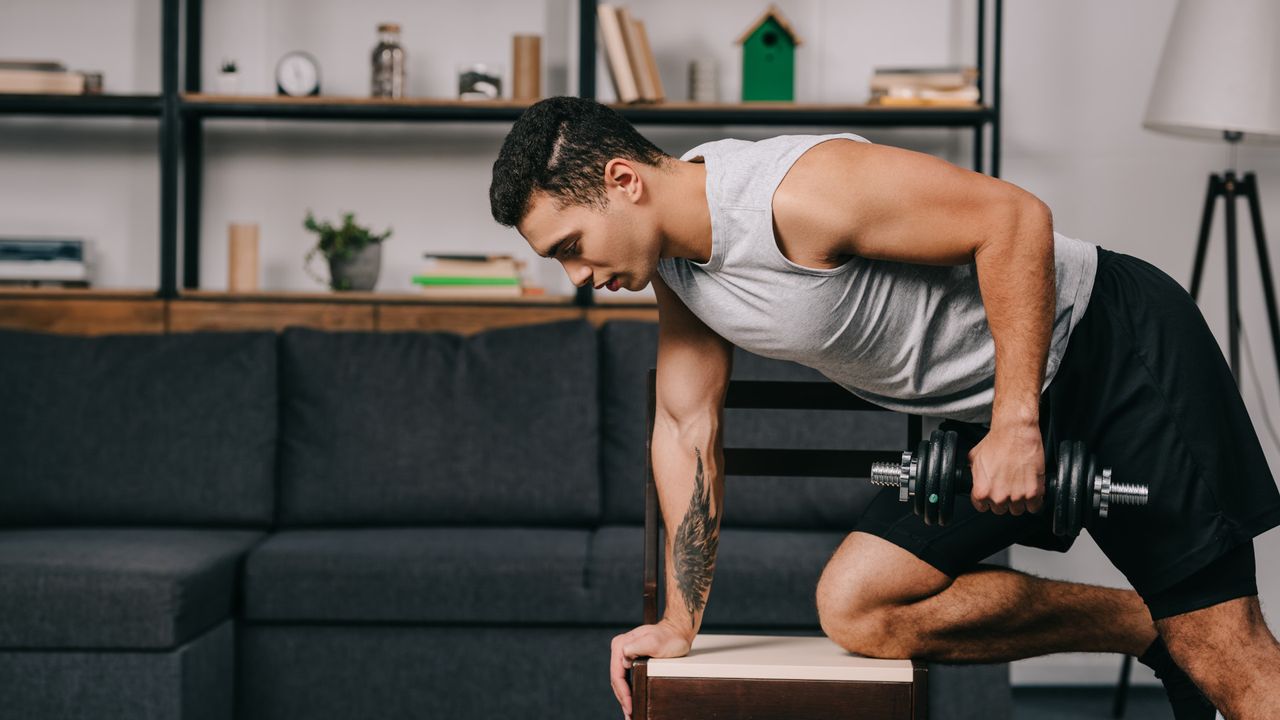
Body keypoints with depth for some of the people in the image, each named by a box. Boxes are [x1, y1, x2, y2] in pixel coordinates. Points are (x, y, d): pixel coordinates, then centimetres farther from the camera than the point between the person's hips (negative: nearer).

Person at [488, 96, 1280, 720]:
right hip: (986, 410, 9)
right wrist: (678, 622, 11)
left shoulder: (798, 193, -27)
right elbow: (688, 426, 11)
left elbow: (1014, 216, -26)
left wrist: (1017, 425, -26)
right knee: (856, 608, -1)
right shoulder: (675, 263, 1)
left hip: (1113, 347, -9)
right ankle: (1151, 635, 6)